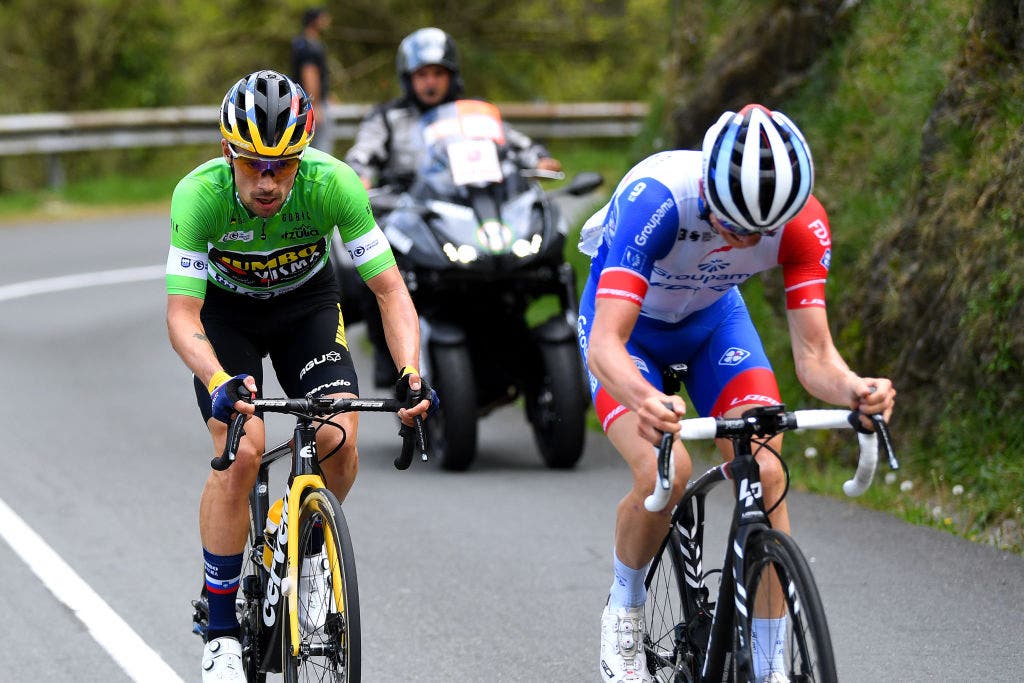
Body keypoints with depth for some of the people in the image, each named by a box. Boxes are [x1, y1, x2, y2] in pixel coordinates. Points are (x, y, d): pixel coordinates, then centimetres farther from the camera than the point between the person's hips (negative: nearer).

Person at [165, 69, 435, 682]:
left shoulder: (332, 183, -31)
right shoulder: (200, 193, -34)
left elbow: (390, 289, -26)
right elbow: (182, 314, -35)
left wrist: (411, 373, -42)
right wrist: (219, 383, -54)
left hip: (306, 304, 1)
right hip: (225, 309, -1)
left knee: (339, 440, -19)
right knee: (241, 448, -22)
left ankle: (312, 541, 15)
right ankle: (221, 630, -9)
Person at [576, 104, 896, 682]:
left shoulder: (802, 220, -29)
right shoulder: (655, 199, -40)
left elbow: (814, 356, -27)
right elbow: (604, 345, -46)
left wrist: (854, 390, -50)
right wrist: (646, 401, -67)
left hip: (713, 319, 3)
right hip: (627, 323, -3)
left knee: (765, 473, -18)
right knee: (664, 473, -27)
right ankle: (625, 611, 2)